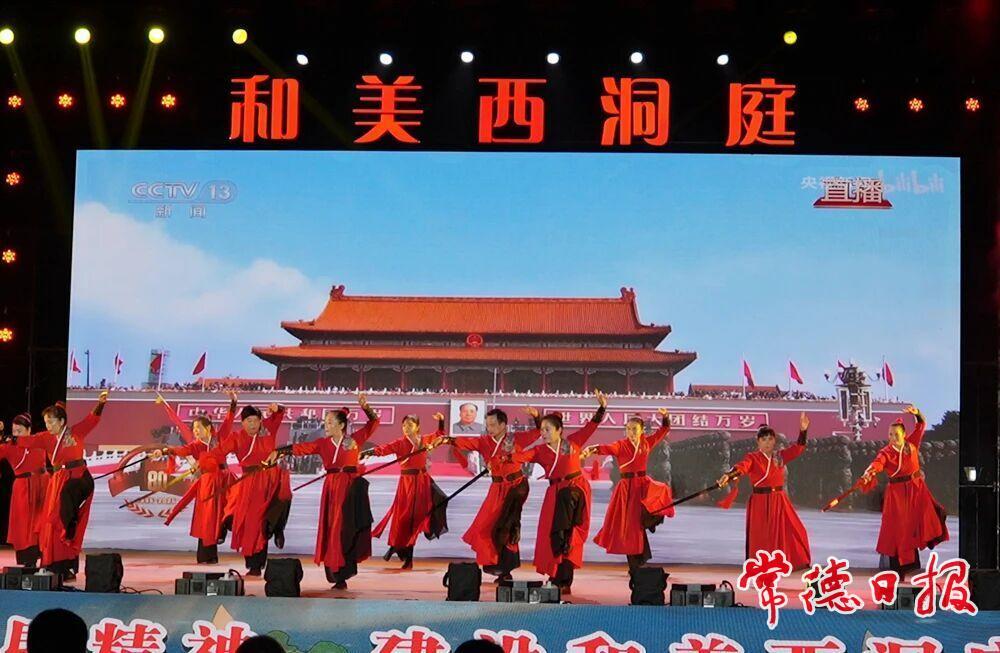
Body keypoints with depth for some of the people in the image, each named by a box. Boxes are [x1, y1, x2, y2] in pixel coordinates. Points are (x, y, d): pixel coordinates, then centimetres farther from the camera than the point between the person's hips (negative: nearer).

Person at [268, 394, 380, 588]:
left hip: (350, 488, -3)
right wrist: (279, 451, -13)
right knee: (331, 529, -1)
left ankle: (342, 574, -6)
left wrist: (365, 407, -16)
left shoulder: (354, 439, 3)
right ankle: (336, 574, 3)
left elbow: (374, 423, 0)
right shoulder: (323, 443, 8)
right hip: (331, 488, 3)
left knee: (345, 529, -7)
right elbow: (301, 448, -1)